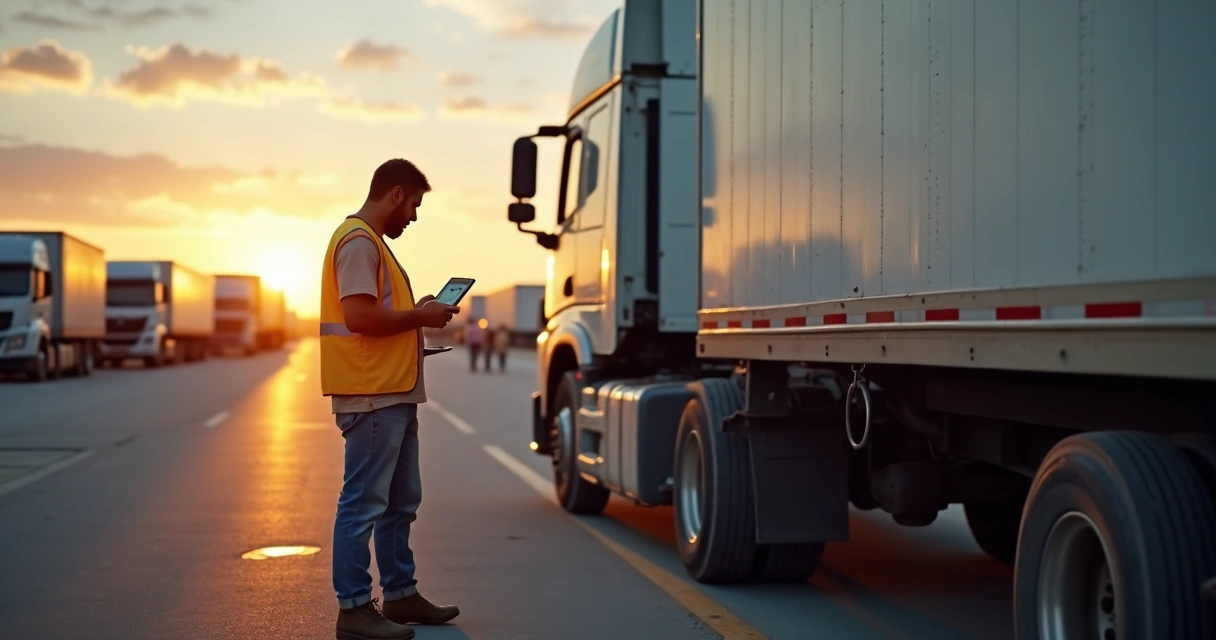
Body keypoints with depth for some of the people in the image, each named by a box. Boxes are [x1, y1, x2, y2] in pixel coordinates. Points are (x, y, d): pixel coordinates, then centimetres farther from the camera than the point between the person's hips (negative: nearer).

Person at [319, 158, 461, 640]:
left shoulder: (371, 241, 20)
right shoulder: (358, 241, -12)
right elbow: (358, 316, -22)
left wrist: (417, 313, 9)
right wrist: (420, 316, -11)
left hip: (394, 395, 11)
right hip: (372, 396, -11)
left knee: (400, 504, 17)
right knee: (364, 504, -5)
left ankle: (401, 595, 26)